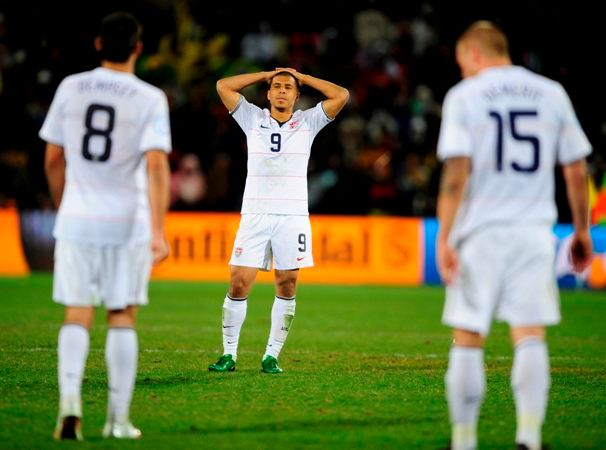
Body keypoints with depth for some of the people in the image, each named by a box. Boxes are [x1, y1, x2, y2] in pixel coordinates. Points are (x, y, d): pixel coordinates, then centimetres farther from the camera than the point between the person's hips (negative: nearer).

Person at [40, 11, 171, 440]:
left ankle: (70, 399, -17)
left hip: (76, 221, 2)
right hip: (128, 223, -2)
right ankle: (119, 418, 9)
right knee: (122, 317, 8)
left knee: (77, 316, 5)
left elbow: (53, 160, 8)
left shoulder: (71, 88, 2)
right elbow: (156, 167, -18)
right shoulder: (150, 99, -7)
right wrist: (159, 231, -21)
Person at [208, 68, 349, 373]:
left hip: (292, 216, 1)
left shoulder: (307, 122, 8)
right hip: (254, 215, 0)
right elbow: (223, 86, 3)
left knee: (287, 287, -1)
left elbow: (341, 95, 1)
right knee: (238, 285, -6)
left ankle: (271, 356, 7)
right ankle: (229, 354, 3)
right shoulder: (253, 119, 8)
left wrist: (302, 78, 8)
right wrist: (267, 74, 9)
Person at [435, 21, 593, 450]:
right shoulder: (552, 93, 9)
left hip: (480, 230, -2)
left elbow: (456, 174, -10)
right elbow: (577, 172, 10)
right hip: (535, 230, 2)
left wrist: (444, 239, -11)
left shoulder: (464, 95, -1)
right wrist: (582, 230, 19)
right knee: (531, 337, 0)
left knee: (468, 338, 5)